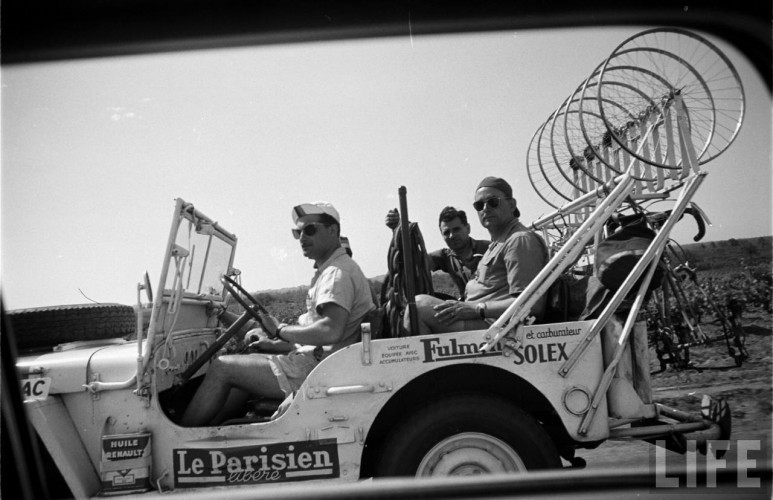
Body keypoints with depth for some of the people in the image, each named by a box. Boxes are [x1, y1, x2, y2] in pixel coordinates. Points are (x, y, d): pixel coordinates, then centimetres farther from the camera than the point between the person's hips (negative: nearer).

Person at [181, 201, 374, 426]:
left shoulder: (338, 272, -14)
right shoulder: (329, 270, 20)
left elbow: (331, 331, -29)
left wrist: (280, 330, -17)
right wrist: (278, 344, 12)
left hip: (315, 369, -11)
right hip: (312, 361, 11)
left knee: (222, 368, -7)